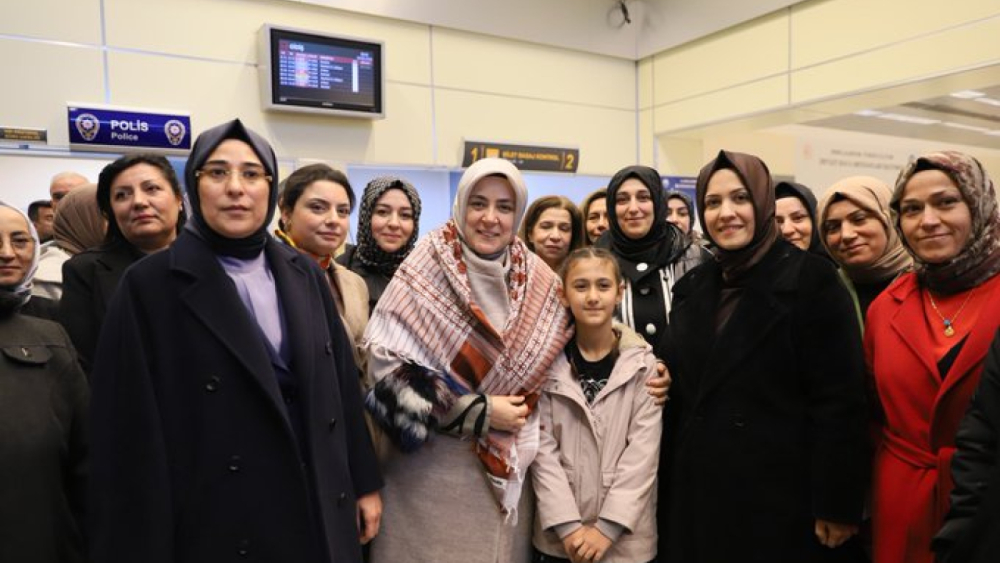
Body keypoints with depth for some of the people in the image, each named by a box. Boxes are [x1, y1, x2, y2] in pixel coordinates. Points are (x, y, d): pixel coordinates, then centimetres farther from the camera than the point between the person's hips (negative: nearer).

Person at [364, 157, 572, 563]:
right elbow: (390, 364, -15)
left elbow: (548, 364, 13)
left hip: (509, 463, 4)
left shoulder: (538, 280, 2)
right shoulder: (426, 270, -10)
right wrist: (480, 412, -15)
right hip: (433, 464, -4)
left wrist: (520, 418, -3)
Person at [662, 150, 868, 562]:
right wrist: (668, 483, 5)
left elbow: (840, 401, -13)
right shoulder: (691, 288, 7)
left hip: (783, 497, -5)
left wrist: (837, 505, -14)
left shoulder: (810, 279, -9)